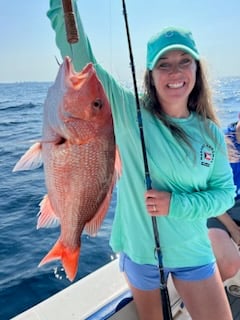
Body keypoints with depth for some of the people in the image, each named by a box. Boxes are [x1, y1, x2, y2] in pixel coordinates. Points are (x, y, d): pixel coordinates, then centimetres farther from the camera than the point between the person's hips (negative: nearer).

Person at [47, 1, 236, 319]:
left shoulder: (211, 134, -8)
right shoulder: (129, 113, -15)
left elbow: (225, 192, -4)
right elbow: (80, 56, -21)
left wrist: (175, 204, -19)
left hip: (193, 252, 2)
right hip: (140, 250, -1)